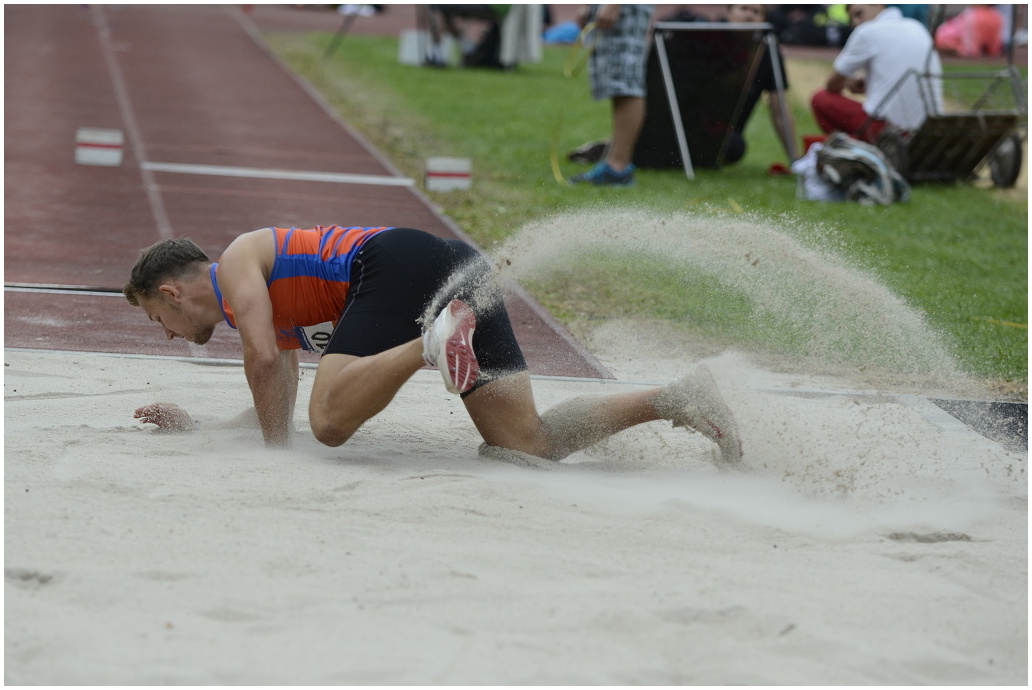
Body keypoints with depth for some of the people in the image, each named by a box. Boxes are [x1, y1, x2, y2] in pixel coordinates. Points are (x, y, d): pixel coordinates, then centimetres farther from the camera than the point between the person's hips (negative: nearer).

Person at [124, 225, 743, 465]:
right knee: (526, 445, -6)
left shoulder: (237, 261, 10)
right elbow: (280, 405, 41)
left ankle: (436, 340, -36)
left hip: (401, 261, -9)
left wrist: (278, 455, 1)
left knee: (330, 422, -21)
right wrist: (191, 424, 45)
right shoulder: (269, 307, 37)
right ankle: (676, 399, -17)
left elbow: (265, 360, -6)